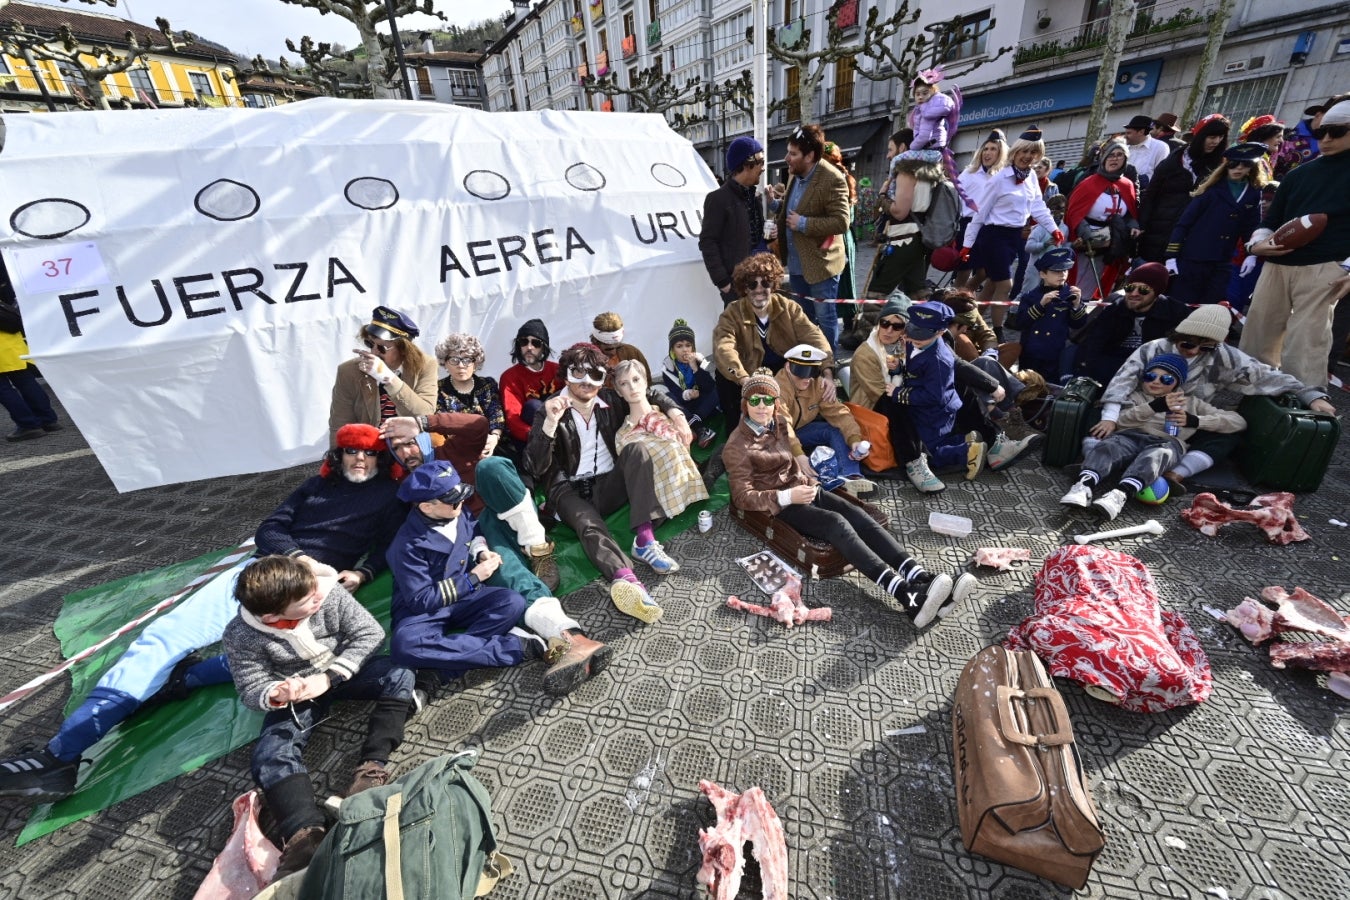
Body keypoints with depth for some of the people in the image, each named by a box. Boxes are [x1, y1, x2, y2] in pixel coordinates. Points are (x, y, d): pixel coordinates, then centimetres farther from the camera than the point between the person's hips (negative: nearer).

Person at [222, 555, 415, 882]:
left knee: (398, 676, -25)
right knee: (269, 755, -24)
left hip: (343, 671, 0)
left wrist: (329, 677, -25)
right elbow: (251, 690, -14)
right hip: (294, 695, 0)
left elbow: (370, 633, -20)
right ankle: (307, 833, -33)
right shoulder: (242, 636, -23)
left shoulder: (329, 592, -26)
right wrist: (276, 696, -37)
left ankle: (372, 767, -28)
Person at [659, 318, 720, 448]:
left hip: (702, 406, 1)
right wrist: (687, 394, -40)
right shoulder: (667, 366, -11)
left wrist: (695, 367, -32)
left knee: (715, 390, -24)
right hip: (681, 406, 0)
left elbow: (709, 388, -23)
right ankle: (701, 429, -37)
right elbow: (675, 392, -19)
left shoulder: (700, 360, -10)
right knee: (668, 398, -31)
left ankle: (694, 421, -34)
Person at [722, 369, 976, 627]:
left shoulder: (780, 422, 9)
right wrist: (787, 497, -25)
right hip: (781, 505, -7)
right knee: (837, 523, -31)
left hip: (804, 490, 7)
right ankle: (907, 596, -44)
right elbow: (742, 497, -15)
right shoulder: (737, 446, -11)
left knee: (859, 516, -20)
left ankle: (922, 580, -32)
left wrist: (808, 481, 7)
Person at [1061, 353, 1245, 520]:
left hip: (1168, 442, 0)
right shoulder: (1135, 395, 29)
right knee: (1106, 447, -37)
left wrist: (1194, 421, 11)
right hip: (1130, 435, 0)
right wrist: (1156, 406, -7)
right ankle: (1084, 486, -63)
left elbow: (1238, 422, 28)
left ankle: (1119, 495, -63)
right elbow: (1121, 420, 7)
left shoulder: (1191, 401, 34)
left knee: (1156, 455, -39)